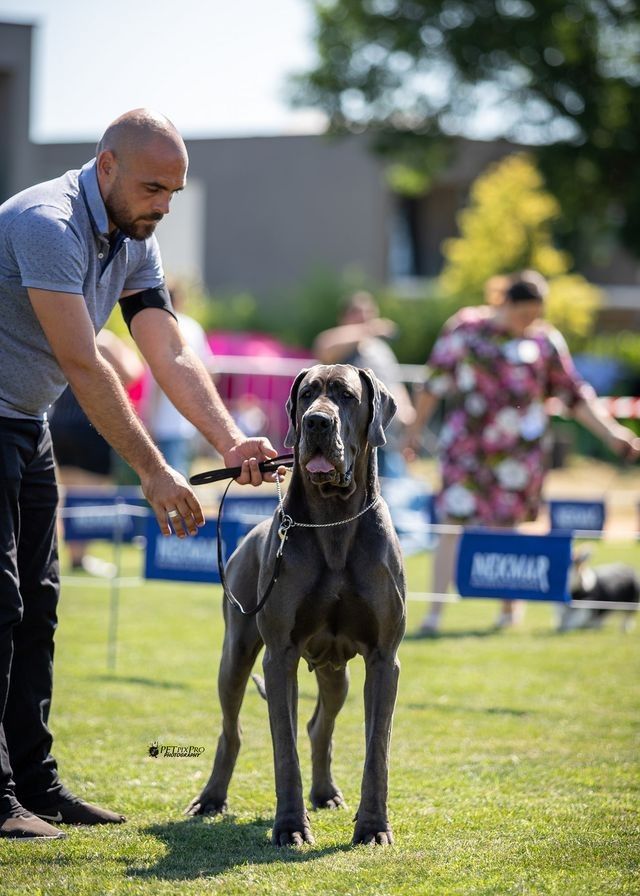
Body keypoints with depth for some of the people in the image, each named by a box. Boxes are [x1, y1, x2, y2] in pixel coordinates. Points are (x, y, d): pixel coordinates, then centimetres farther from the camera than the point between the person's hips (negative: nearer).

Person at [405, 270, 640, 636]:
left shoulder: (546, 341, 4)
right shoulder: (465, 329, 1)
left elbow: (575, 396, 8)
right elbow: (435, 382, 8)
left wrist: (611, 431, 1)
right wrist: (417, 427, 11)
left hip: (517, 451, 1)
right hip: (465, 446, -1)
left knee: (505, 526, 4)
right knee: (453, 523, -7)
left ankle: (510, 605, 25)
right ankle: (436, 611, -7)